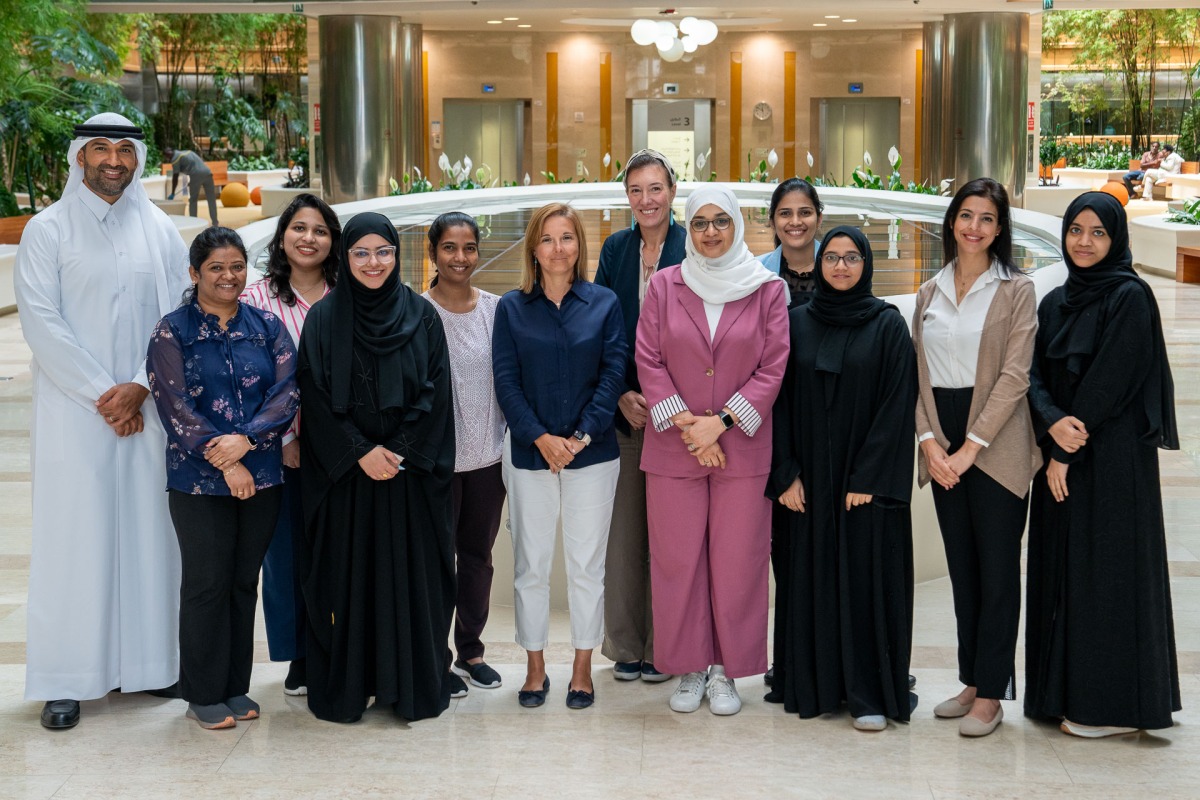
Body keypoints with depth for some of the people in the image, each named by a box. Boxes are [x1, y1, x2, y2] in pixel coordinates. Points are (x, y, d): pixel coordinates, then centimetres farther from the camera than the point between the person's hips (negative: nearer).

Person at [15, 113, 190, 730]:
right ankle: (65, 681, 2)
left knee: (146, 529, 4)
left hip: (146, 410, 3)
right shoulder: (48, 230, 1)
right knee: (73, 535, -3)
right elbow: (41, 321, -7)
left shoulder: (159, 231, 9)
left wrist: (140, 388, -9)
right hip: (74, 410, -3)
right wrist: (102, 393, -12)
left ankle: (144, 661, 13)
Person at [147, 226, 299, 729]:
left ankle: (236, 687, 20)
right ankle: (204, 695, 13)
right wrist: (225, 462, -14)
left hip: (261, 475, 3)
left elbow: (287, 391, -2)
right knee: (207, 584, 1)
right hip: (199, 480, -3)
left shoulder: (266, 326, 7)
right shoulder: (172, 331, -1)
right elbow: (175, 407, -8)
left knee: (245, 582, 9)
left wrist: (246, 439, -17)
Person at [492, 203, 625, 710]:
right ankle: (535, 668, 20)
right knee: (531, 564, 6)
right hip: (530, 454, 1)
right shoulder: (512, 307, 3)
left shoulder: (604, 304, 2)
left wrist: (582, 435, -13)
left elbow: (613, 374, -3)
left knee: (587, 565, 5)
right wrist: (540, 437, -13)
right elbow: (506, 380, -1)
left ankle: (583, 669, 17)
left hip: (592, 454, 0)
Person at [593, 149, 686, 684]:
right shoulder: (615, 249, 10)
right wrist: (621, 396, -4)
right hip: (622, 407, 3)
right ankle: (626, 646, 16)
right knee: (623, 526, 5)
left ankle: (663, 648, 11)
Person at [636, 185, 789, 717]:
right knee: (677, 559, 3)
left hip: (743, 449, -1)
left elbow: (774, 367, -2)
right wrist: (684, 423, -10)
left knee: (738, 561, 2)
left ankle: (725, 670, 14)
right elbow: (648, 361, 1)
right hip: (672, 449, 1)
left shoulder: (768, 289, 3)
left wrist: (720, 422, -11)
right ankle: (689, 669, 16)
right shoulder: (664, 286, 5)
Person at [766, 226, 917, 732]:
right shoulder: (797, 323, 7)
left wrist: (869, 476, -12)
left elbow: (898, 404, -6)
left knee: (868, 578, 0)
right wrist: (785, 473, -4)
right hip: (812, 477, 3)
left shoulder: (888, 325, -1)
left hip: (868, 478, -2)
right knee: (815, 577, 6)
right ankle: (819, 685, 15)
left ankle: (870, 693, 6)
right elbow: (782, 401, 5)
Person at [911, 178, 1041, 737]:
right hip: (944, 446, 5)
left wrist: (971, 445, -15)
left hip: (995, 445, -4)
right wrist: (929, 439, -6)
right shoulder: (930, 293, 12)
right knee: (961, 567, 10)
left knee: (997, 570, -1)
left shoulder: (1016, 291, -2)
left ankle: (991, 694, 6)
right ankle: (971, 681, 20)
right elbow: (919, 372, 8)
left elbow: (1014, 375, -10)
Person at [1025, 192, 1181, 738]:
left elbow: (1110, 381, -15)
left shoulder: (1130, 298, -9)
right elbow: (1036, 375, 5)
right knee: (1060, 569, 9)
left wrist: (1068, 453, -15)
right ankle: (1065, 692, 18)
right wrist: (1053, 423, -16)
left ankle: (1115, 705, 6)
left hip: (1113, 459, -7)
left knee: (1108, 570, -3)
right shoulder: (1054, 303, 13)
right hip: (1061, 452, 7)